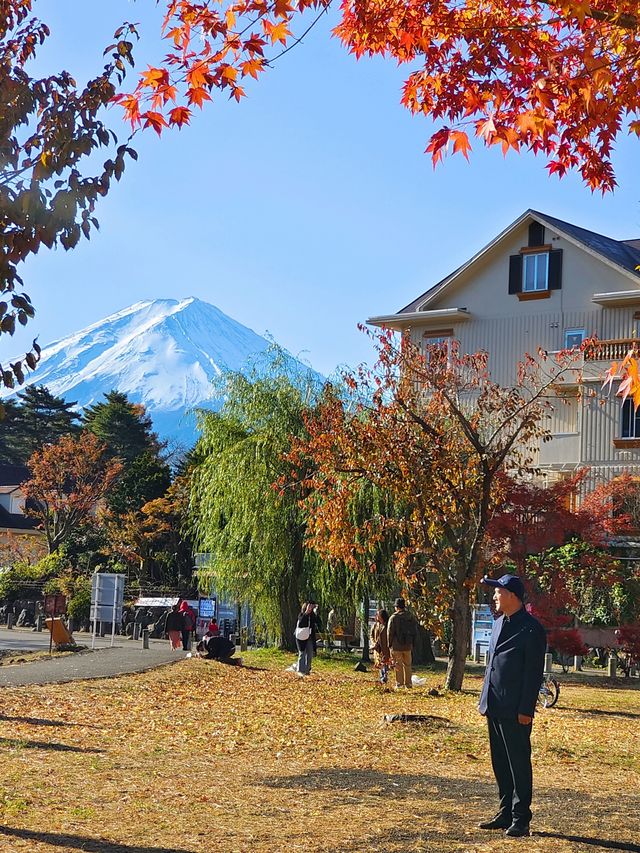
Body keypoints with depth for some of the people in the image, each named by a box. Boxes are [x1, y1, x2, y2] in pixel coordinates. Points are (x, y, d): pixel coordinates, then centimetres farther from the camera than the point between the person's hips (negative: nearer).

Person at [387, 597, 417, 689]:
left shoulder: (394, 618, -9)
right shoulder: (411, 618, 5)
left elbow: (390, 632, -9)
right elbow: (415, 631, 9)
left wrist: (389, 644, 1)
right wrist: (412, 642, 16)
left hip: (397, 645, -4)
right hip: (408, 645, 4)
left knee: (398, 665, 3)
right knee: (407, 665, 12)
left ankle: (399, 683, 2)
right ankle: (408, 684, 12)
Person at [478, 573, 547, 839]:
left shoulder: (531, 629, -12)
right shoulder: (499, 623, 14)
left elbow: (534, 672, -14)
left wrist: (526, 710, -16)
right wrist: (485, 700, 16)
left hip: (515, 710, -8)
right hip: (494, 707, 8)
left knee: (519, 764, -1)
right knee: (500, 763, 14)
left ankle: (521, 820, 5)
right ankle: (506, 813, 23)